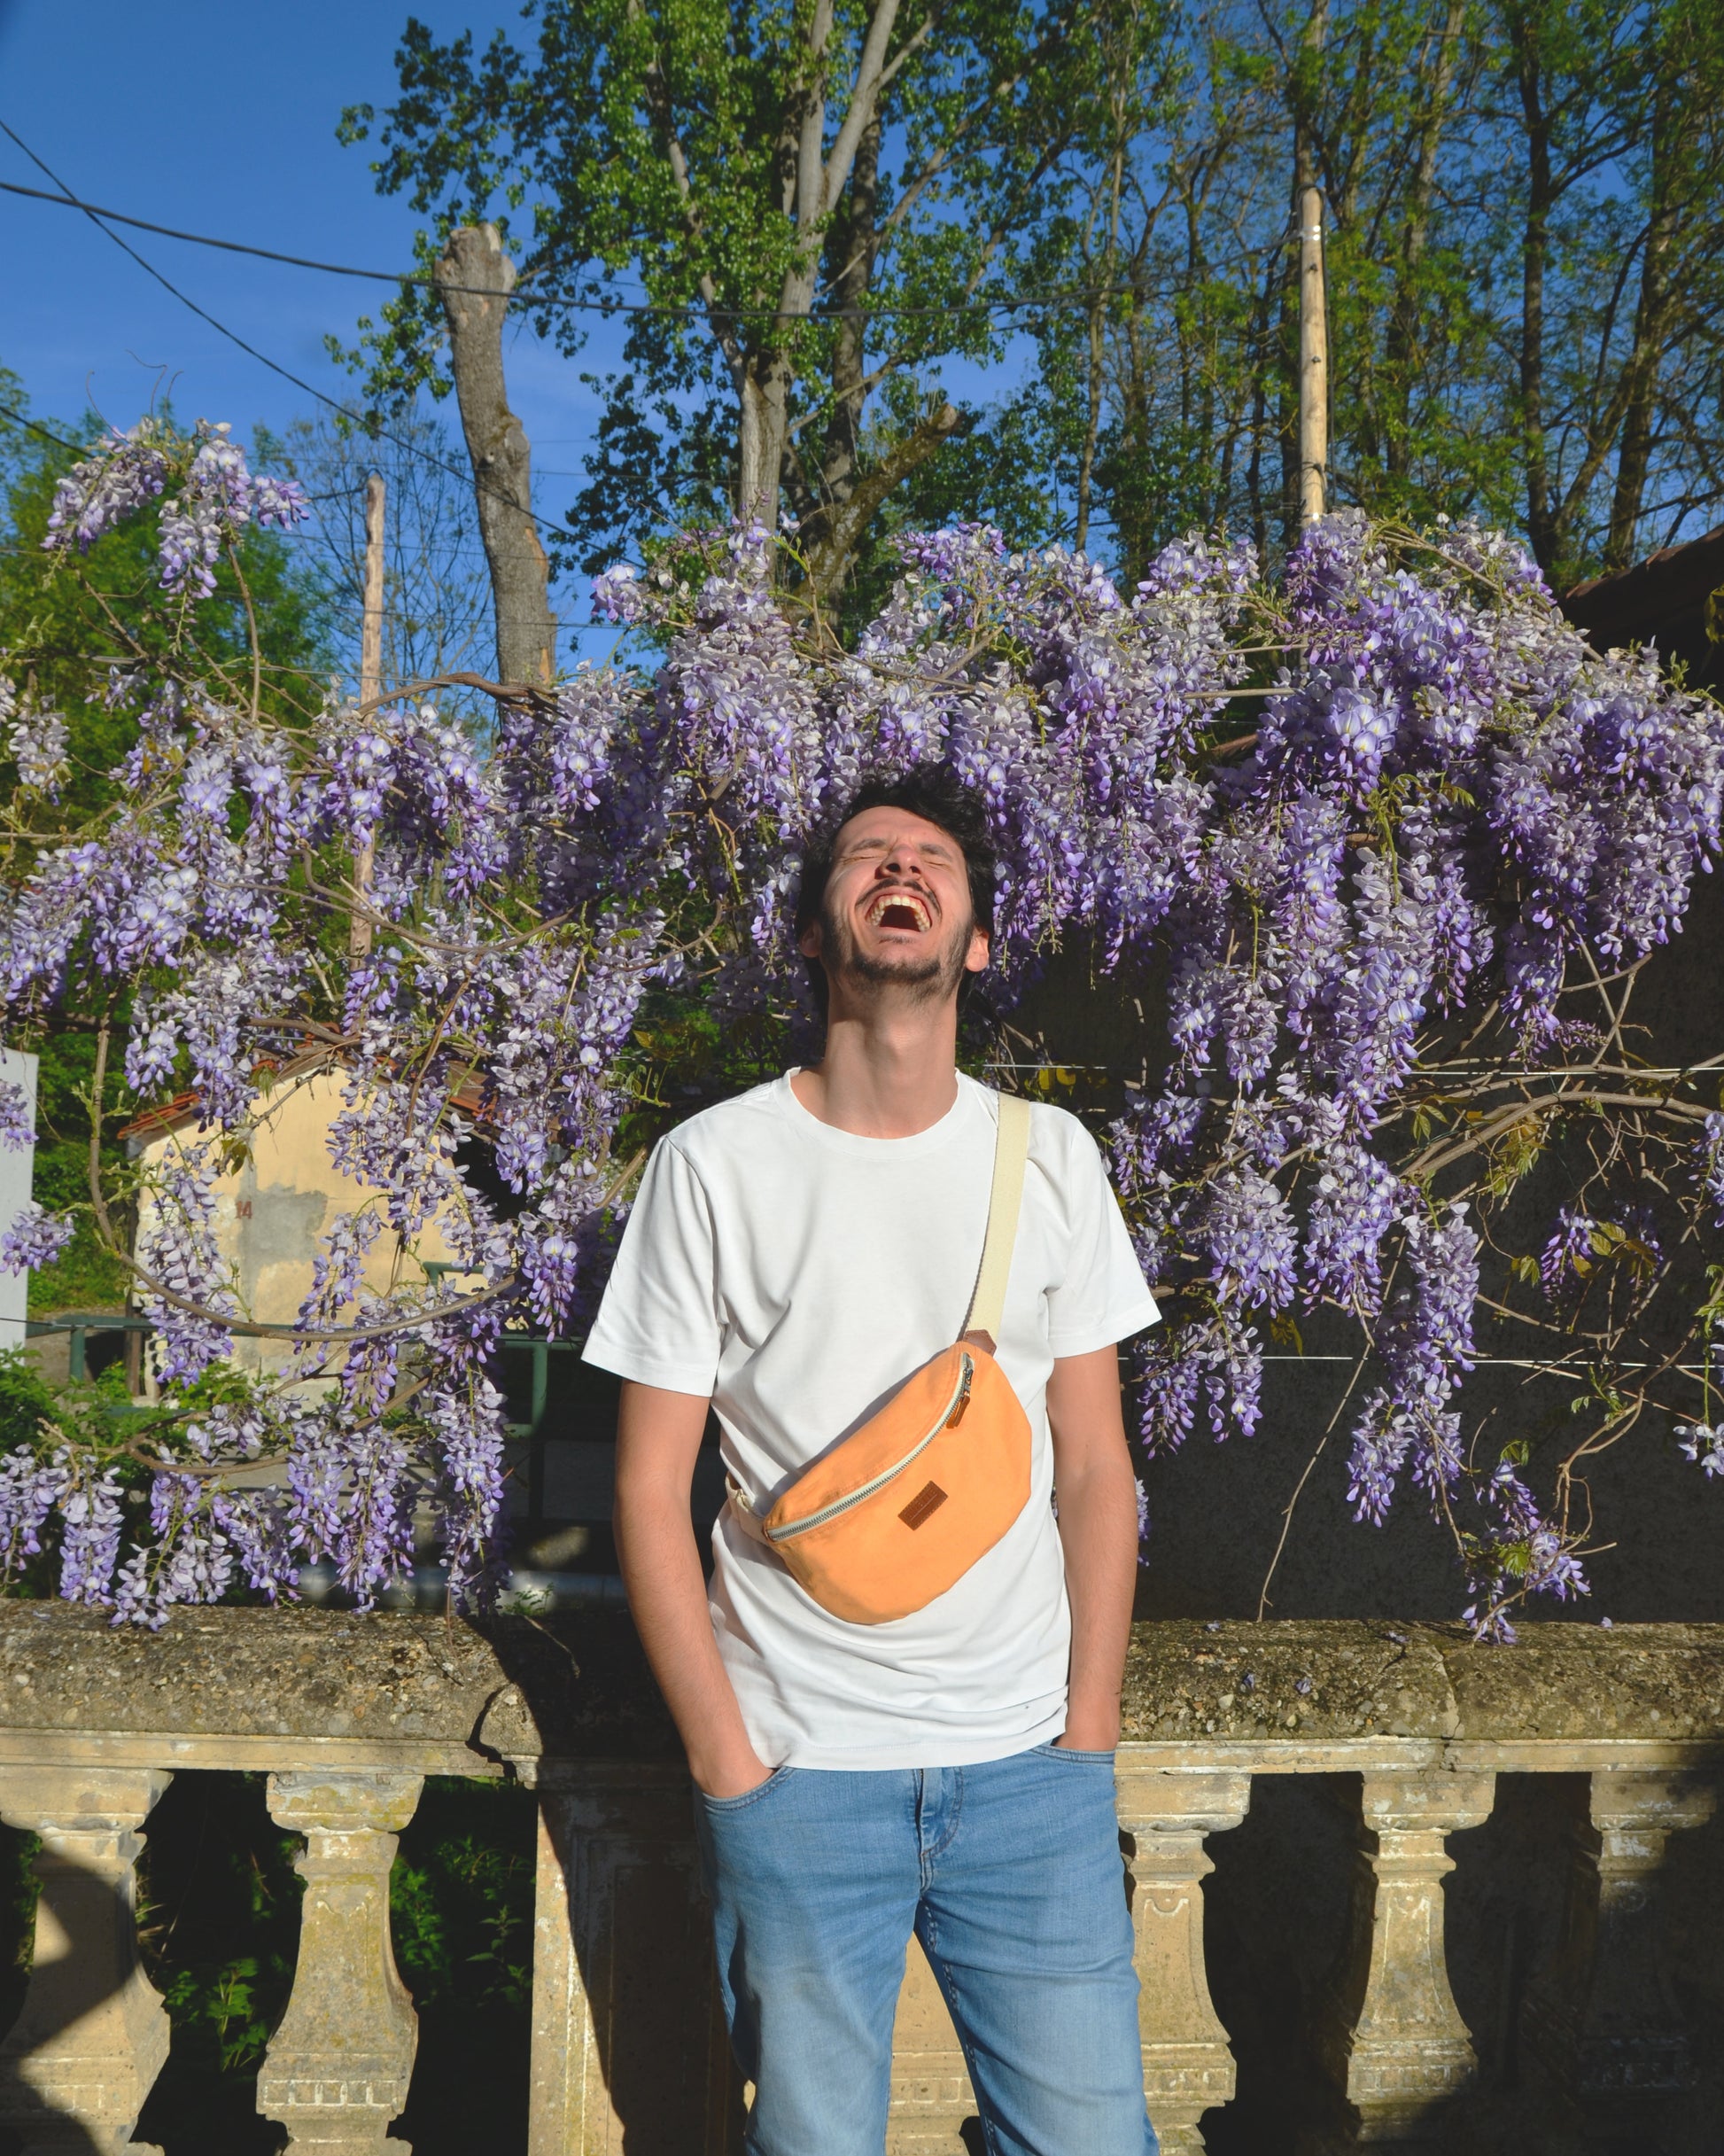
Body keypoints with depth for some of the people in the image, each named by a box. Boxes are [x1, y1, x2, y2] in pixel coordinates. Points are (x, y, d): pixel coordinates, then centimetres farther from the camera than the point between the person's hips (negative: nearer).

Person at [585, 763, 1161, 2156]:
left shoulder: (1050, 1155, 4)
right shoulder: (714, 1164, -4)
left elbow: (1095, 1468, 6)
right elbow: (652, 1489, -2)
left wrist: (1089, 1729, 2)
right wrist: (727, 1763, -5)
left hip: (1031, 1763, 2)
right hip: (801, 1766, -2)